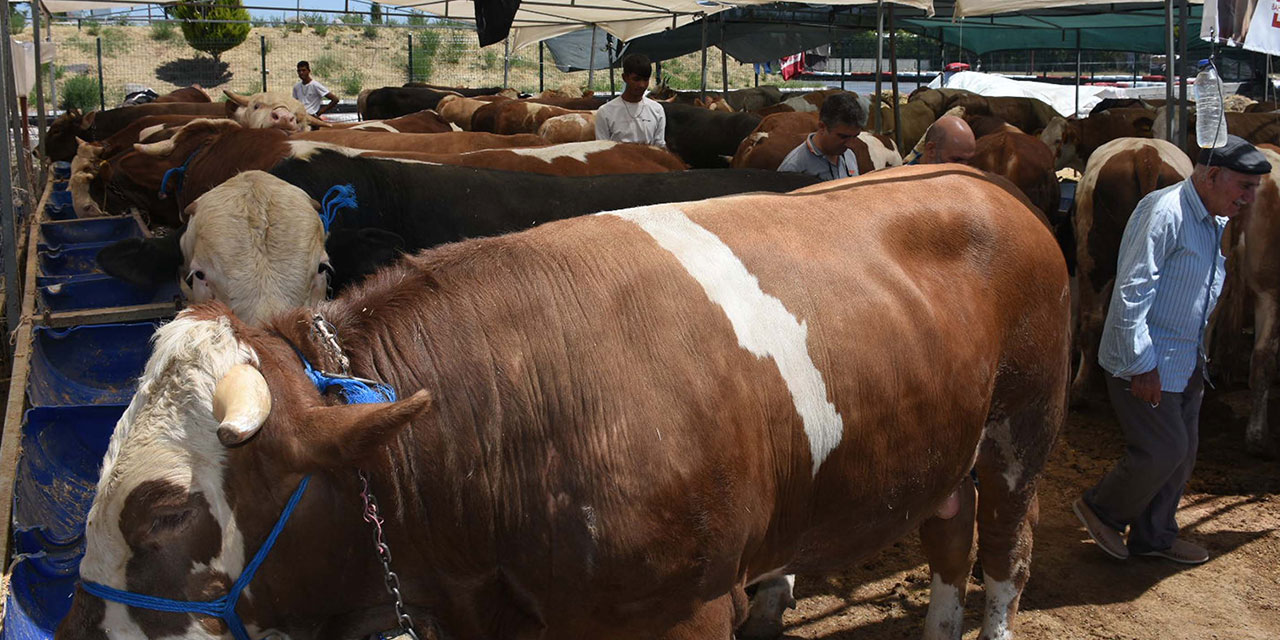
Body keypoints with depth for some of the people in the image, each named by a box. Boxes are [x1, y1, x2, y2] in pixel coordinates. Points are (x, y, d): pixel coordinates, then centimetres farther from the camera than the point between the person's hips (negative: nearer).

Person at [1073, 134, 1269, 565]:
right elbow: (1131, 290, -23)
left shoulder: (1214, 223, 12)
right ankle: (1102, 509, 16)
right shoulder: (1165, 212, -19)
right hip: (1143, 359, -10)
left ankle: (1153, 535, 28)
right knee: (1164, 449, -7)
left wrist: (1199, 358, 22)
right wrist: (1141, 365, -24)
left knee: (1183, 451, 13)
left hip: (1184, 363, 10)